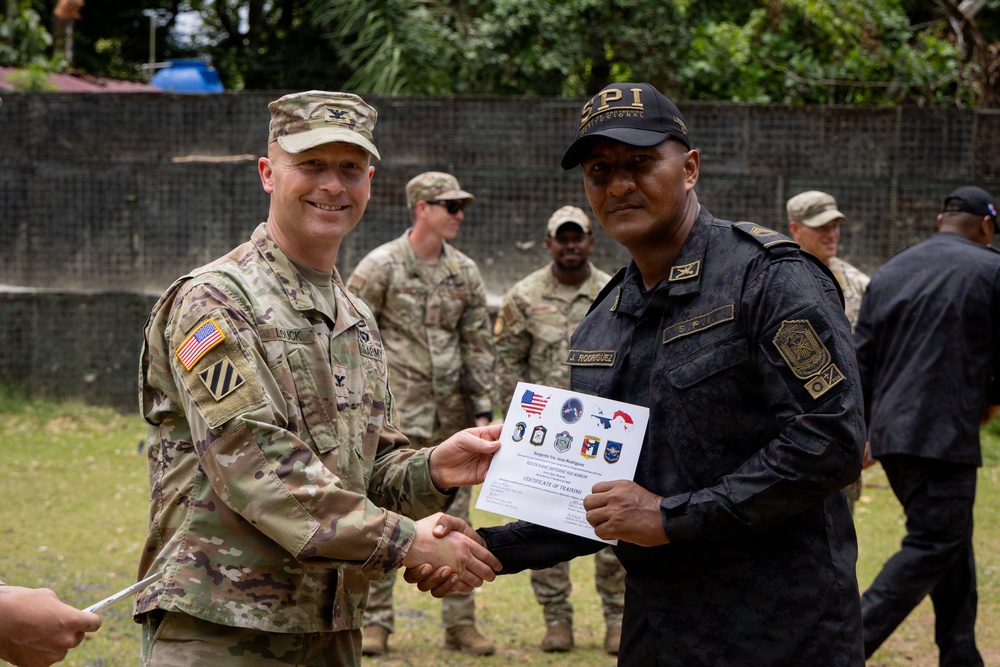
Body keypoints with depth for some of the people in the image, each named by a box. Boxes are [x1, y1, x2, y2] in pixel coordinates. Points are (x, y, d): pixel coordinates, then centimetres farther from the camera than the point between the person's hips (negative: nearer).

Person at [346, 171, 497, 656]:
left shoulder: (464, 273, 9)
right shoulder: (379, 267, -6)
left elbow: (479, 345, 12)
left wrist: (483, 410, 6)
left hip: (450, 416, 5)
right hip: (393, 416, -5)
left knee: (454, 520, 8)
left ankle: (460, 624, 14)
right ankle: (375, 623, 7)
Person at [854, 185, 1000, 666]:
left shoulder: (889, 272, 14)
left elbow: (861, 362, 13)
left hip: (889, 433, 7)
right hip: (944, 436, -7)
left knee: (950, 543, 17)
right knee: (930, 549, -4)